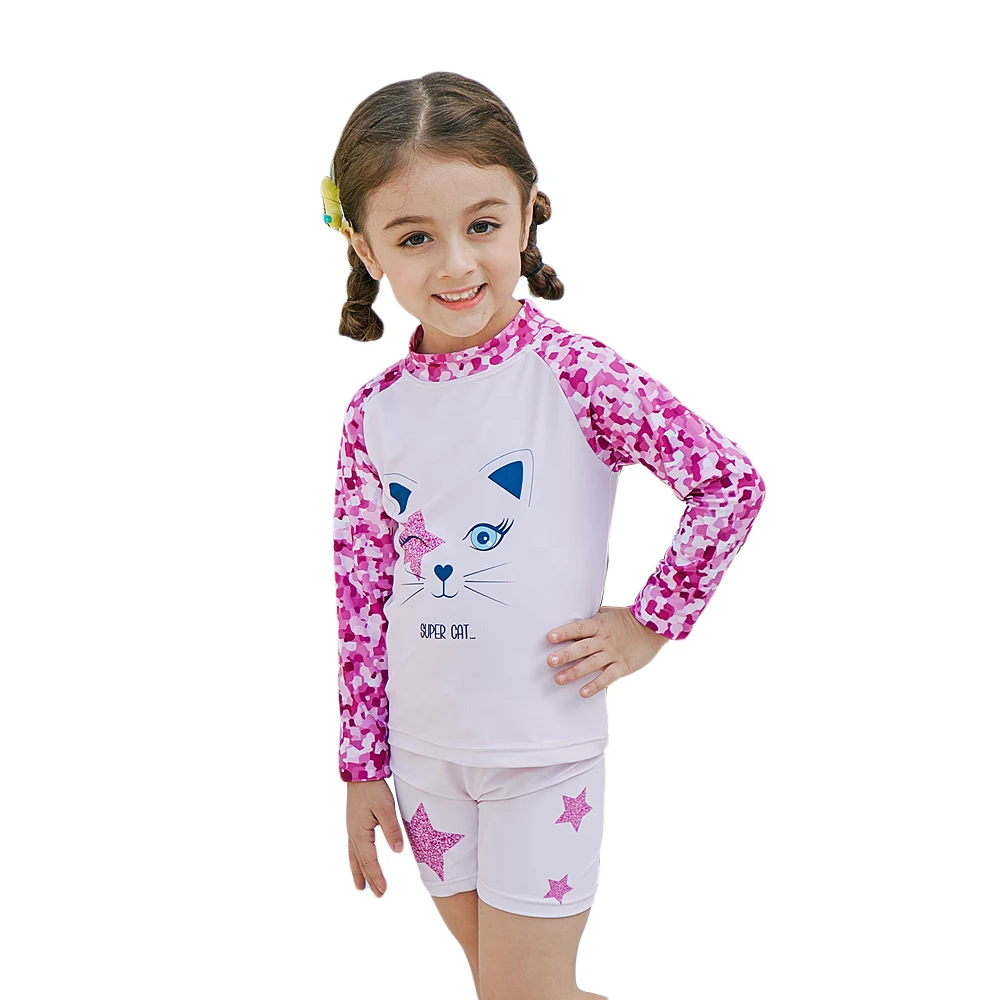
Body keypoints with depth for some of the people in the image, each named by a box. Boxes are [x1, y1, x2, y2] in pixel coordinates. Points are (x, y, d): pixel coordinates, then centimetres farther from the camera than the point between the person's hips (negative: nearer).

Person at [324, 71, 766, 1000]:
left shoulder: (573, 373, -15)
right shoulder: (374, 412, -2)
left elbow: (731, 482, -13)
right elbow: (362, 598, 4)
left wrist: (649, 624, -10)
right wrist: (363, 767, 7)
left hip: (544, 749, -5)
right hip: (426, 750, 5)